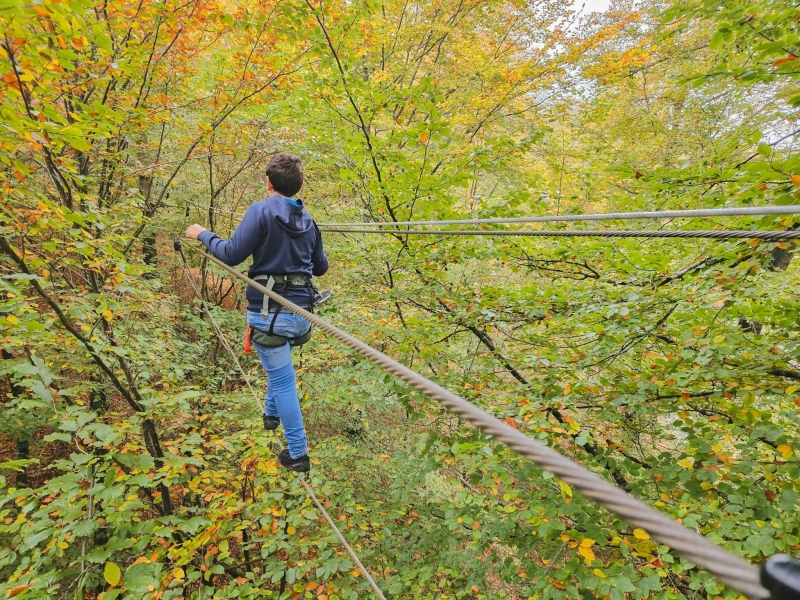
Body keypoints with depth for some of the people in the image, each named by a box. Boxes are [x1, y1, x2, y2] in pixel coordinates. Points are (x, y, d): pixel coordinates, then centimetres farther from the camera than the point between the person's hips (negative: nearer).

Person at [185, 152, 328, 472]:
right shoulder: (308, 220, 8)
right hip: (302, 313, 6)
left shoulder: (261, 210, -10)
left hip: (269, 312, -6)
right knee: (279, 365, 33)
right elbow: (321, 267, 15)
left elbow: (232, 255, -12)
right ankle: (272, 414, 48)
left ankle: (298, 454, 12)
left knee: (283, 381, 4)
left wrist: (203, 234, 5)